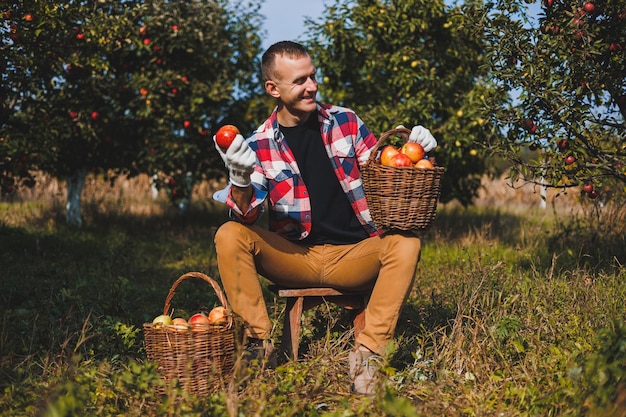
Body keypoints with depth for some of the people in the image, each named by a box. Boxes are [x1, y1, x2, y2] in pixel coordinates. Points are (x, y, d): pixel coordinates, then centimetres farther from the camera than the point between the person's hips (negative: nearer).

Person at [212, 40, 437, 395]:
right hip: (296, 258, 0)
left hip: (354, 255, 0)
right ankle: (260, 342, -21)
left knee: (406, 244, -28)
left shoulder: (345, 121, 3)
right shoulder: (260, 146, 0)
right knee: (229, 236, -22)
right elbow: (246, 217, -8)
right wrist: (239, 178, -28)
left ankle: (369, 351, -31)